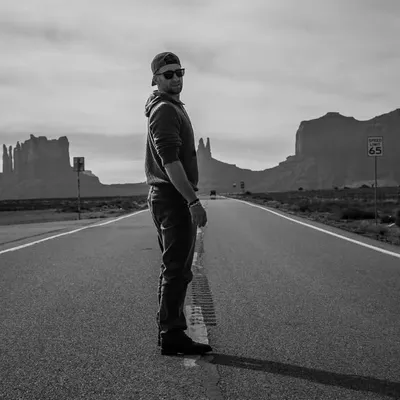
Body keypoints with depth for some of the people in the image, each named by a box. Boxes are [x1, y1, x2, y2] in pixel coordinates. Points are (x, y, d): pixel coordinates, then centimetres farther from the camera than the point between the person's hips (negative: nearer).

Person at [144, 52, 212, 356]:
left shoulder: (173, 108, 20)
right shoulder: (165, 110, -12)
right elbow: (170, 161, -23)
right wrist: (193, 200, -26)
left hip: (173, 198, 11)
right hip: (173, 198, -11)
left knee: (176, 270, 14)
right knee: (177, 270, -7)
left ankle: (170, 333, 21)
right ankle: (172, 336, -1)